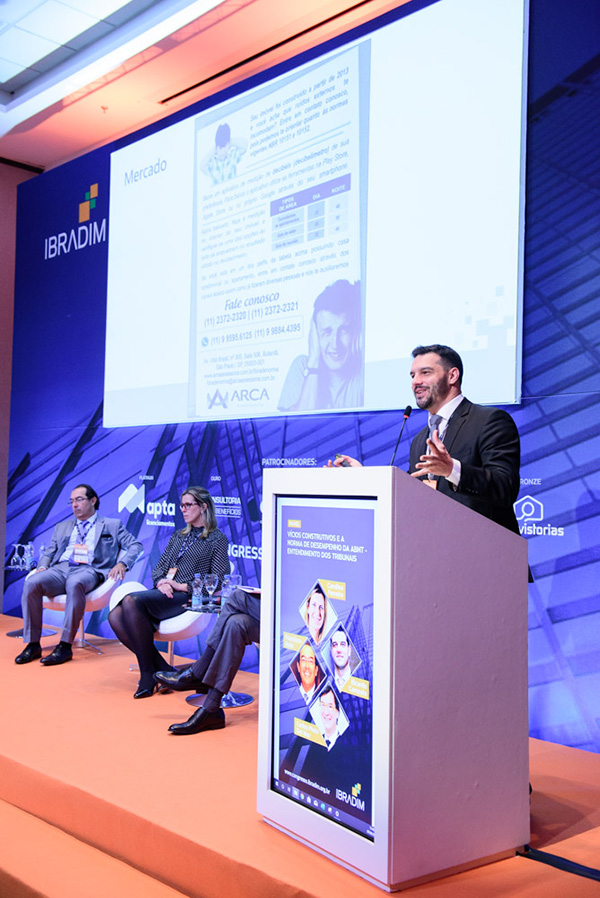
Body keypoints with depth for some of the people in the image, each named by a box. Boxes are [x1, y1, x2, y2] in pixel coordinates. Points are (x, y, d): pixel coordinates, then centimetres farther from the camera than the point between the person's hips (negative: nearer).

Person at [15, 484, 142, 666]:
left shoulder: (112, 525, 19)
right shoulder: (62, 527, 32)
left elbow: (135, 545, 11)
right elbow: (49, 552, 27)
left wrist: (122, 564, -8)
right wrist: (42, 567, 3)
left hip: (88, 570, -4)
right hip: (60, 569, 4)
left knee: (75, 584, -41)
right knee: (32, 583, -29)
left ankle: (65, 646, -35)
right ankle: (33, 644, -21)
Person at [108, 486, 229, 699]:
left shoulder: (217, 540, 4)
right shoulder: (178, 536, 24)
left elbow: (218, 580, -5)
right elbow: (159, 567, 20)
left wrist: (183, 586, -13)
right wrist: (161, 583, -4)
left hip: (186, 597, -7)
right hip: (163, 593, 7)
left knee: (131, 601, -31)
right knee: (115, 616, -18)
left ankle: (148, 673, -24)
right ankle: (161, 669, -15)